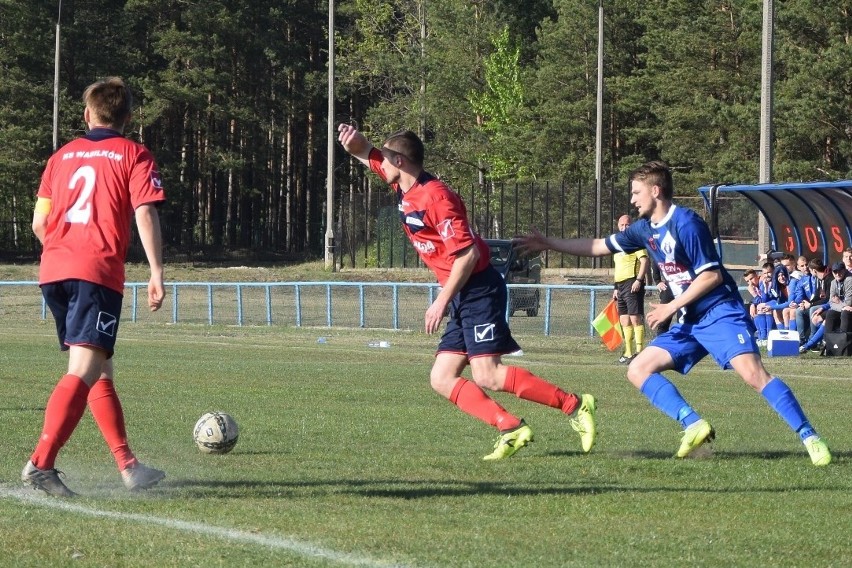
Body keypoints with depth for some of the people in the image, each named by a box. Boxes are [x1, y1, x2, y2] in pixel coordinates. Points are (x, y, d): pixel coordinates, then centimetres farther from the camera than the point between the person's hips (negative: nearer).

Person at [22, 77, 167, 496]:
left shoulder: (62, 156, 19)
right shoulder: (134, 156, 6)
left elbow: (39, 223, 17)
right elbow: (145, 214, -7)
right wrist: (156, 273, -6)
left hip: (53, 272, 6)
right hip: (98, 272, -6)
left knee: (100, 370, 16)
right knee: (84, 372, -13)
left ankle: (127, 465, 17)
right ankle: (41, 463, -27)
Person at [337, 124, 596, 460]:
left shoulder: (435, 197, -17)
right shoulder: (403, 187, 9)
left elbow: (467, 253, -21)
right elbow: (366, 154, 21)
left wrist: (443, 300, -19)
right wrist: (353, 141, -2)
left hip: (479, 290, -10)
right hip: (463, 299, 10)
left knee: (487, 376, -18)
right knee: (442, 380, 3)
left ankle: (575, 406, -12)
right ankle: (511, 429, -4)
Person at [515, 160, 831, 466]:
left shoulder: (686, 224, -15)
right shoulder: (646, 229, 11)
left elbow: (711, 275, -17)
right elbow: (599, 247, 22)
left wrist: (672, 307, -15)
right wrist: (548, 244, 21)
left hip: (721, 313, -9)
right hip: (690, 322, 9)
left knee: (752, 373, -26)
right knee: (638, 370, -1)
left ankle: (809, 438, -25)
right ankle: (693, 424, -11)